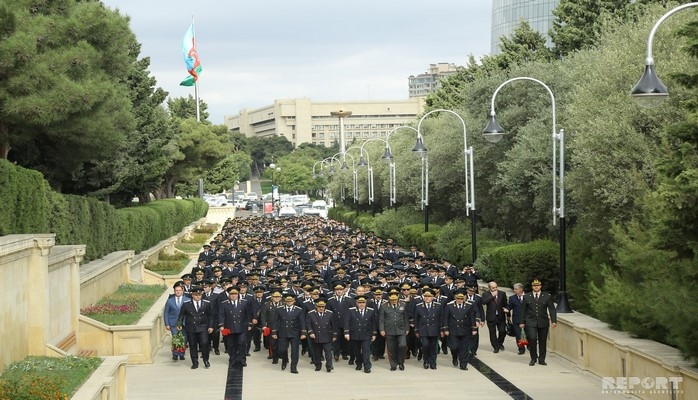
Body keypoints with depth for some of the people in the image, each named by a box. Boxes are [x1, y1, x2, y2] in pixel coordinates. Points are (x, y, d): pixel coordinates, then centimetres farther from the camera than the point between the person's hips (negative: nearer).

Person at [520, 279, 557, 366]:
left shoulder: (547, 296, 4)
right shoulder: (526, 296, 6)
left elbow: (551, 309, 1)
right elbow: (523, 310, 8)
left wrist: (554, 321, -9)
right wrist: (522, 322, 4)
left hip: (543, 322, 1)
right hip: (530, 322, -1)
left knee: (543, 341, 4)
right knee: (532, 339, -15)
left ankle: (541, 359, 17)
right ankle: (533, 358, 1)